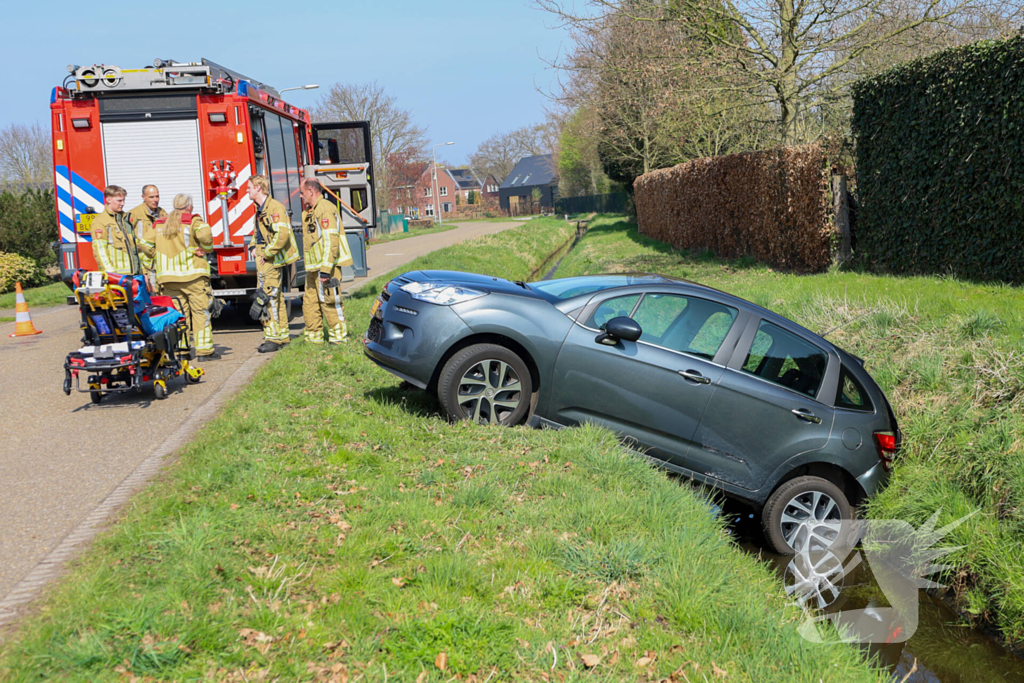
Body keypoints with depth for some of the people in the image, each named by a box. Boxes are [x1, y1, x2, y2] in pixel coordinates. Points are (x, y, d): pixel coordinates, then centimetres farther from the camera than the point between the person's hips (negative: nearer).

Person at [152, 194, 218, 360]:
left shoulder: (159, 224, 15)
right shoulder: (192, 221, -1)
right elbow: (205, 235, -20)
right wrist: (206, 249, -3)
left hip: (167, 275, 5)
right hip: (192, 273, -5)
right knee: (200, 311, -1)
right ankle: (204, 350, -4)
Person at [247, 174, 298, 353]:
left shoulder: (275, 207, -15)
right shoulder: (260, 209, 16)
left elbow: (282, 234, -24)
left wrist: (266, 253, -19)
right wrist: (255, 247, 15)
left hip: (272, 260, -10)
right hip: (263, 259, 10)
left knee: (268, 296, -10)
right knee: (275, 297, 12)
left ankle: (273, 337, -6)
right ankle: (282, 335, 19)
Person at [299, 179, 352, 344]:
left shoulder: (325, 209, -14)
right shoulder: (310, 211, 18)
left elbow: (331, 241, -21)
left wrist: (325, 269, -23)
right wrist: (312, 267, 19)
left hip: (327, 265, -10)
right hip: (313, 268, 10)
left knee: (329, 301, -5)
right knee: (310, 302, 12)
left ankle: (338, 336, 3)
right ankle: (314, 336, 21)